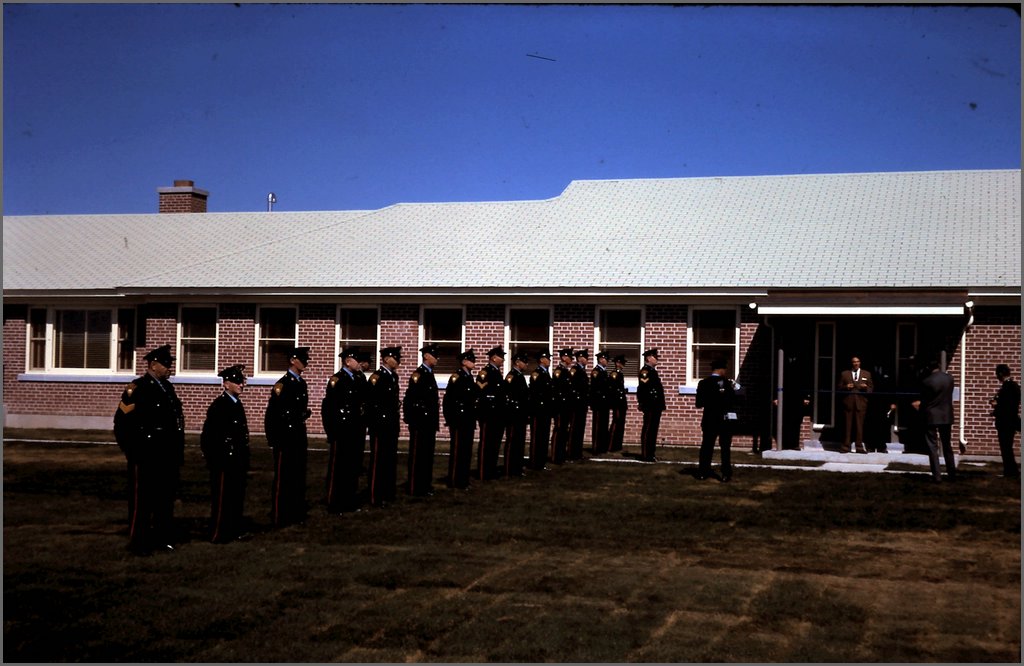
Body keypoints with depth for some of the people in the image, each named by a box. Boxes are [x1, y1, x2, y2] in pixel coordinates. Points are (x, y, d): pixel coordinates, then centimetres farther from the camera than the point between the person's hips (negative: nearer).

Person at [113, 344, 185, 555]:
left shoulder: (168, 388, 13)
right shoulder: (137, 388, -10)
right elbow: (122, 423, -13)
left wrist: (179, 451, 14)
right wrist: (133, 453, -13)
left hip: (168, 457, 8)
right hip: (146, 458, -7)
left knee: (166, 498, 13)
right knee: (142, 499, 1)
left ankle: (163, 538, 24)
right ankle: (138, 543, 9)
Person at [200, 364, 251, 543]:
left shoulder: (238, 404, 13)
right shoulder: (218, 405, -13)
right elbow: (208, 435, -17)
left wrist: (244, 460, 16)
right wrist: (214, 459, -17)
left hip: (237, 461, 9)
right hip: (224, 461, -8)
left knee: (237, 495, 13)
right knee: (222, 497, -1)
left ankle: (235, 530, 22)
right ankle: (218, 534, 6)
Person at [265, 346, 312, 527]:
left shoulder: (302, 383, 12)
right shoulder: (282, 384, -13)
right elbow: (271, 415, -13)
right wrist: (274, 441, -14)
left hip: (299, 436, 8)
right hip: (285, 438, -8)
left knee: (298, 477, 12)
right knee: (283, 478, 0)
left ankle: (296, 514, 21)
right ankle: (279, 518, 7)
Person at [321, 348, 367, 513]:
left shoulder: (359, 379, 12)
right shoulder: (336, 380, -11)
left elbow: (364, 399, 3)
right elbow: (327, 407, -14)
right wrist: (331, 432, -14)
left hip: (357, 431, 7)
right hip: (342, 430, -7)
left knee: (354, 467, 13)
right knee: (338, 468, 2)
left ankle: (351, 501, 24)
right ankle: (335, 504, 10)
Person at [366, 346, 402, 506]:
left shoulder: (393, 376, 11)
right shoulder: (376, 378, -15)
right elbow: (370, 403, -17)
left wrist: (396, 419, 13)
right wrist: (374, 424, -18)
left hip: (392, 425, 9)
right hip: (380, 425, -8)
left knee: (391, 459, 14)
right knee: (378, 460, -2)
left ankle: (388, 493, 23)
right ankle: (376, 497, 4)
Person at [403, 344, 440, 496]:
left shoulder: (430, 374, 15)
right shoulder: (418, 374, -13)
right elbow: (409, 399, -19)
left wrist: (435, 420, 16)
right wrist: (411, 419, -19)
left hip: (429, 421, 9)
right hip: (420, 421, -9)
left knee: (428, 454, 14)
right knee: (417, 455, -2)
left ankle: (425, 484, 22)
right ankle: (414, 488, 3)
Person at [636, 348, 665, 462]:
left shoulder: (653, 371, 19)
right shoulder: (645, 371, -11)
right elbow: (642, 388, -20)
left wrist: (660, 405, 17)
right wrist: (644, 404, -23)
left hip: (656, 406, 10)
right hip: (650, 406, -10)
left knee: (653, 430, 12)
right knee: (648, 430, -6)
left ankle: (650, 454, 18)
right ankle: (645, 455, -4)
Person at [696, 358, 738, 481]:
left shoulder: (703, 383, -4)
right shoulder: (728, 382, -8)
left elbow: (699, 404, -4)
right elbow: (734, 400, -8)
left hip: (709, 419, 2)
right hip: (726, 419, -2)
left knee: (706, 446, 11)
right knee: (725, 447, 4)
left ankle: (702, 472, 12)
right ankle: (726, 474, 2)